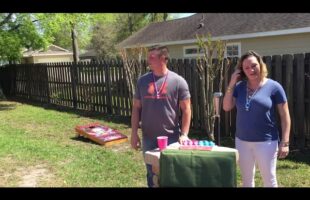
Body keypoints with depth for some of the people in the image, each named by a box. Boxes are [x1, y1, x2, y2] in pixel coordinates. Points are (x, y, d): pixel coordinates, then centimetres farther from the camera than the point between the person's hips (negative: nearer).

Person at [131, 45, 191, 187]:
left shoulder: (178, 81, -6)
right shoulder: (142, 80, 2)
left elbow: (186, 109, -5)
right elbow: (136, 108, 6)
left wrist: (184, 134, -11)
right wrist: (134, 133, 1)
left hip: (171, 138, -3)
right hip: (148, 138, 3)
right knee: (152, 174, 17)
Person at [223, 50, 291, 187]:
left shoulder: (273, 87, -8)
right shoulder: (239, 87, 3)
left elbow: (285, 116, -6)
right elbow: (226, 107, -2)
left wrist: (285, 142, -10)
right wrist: (232, 84, -8)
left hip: (266, 142, -4)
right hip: (242, 141, 4)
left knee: (269, 180, 9)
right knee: (246, 179, 19)